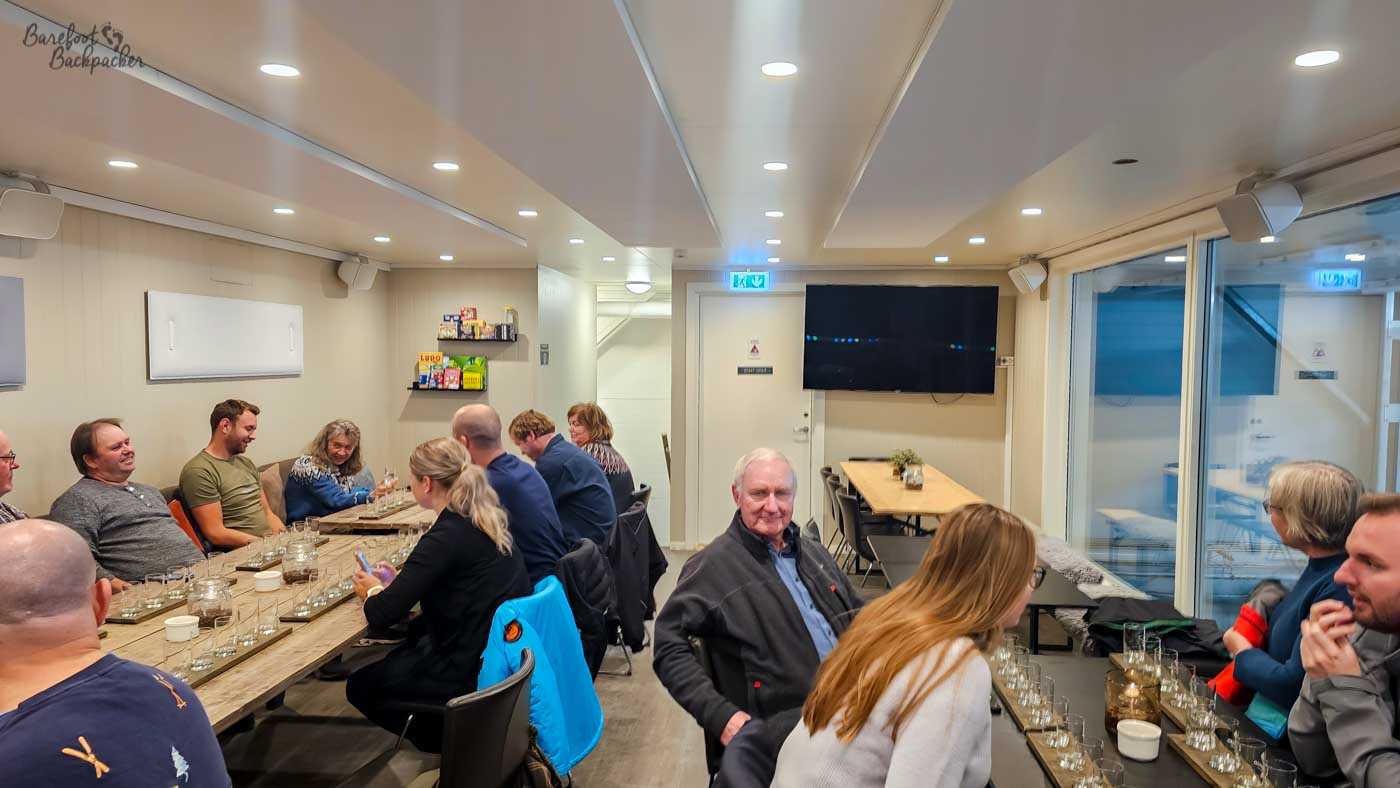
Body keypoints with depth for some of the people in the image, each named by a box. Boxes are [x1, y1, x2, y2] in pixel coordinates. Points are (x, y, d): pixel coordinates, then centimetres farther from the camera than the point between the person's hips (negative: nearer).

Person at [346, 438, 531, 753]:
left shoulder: (447, 537, -22)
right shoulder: (486, 521, 3)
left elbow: (383, 615, -20)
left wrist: (372, 593, 1)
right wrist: (398, 582, 11)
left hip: (475, 671, -8)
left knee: (359, 686, 14)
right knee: (415, 631, 33)